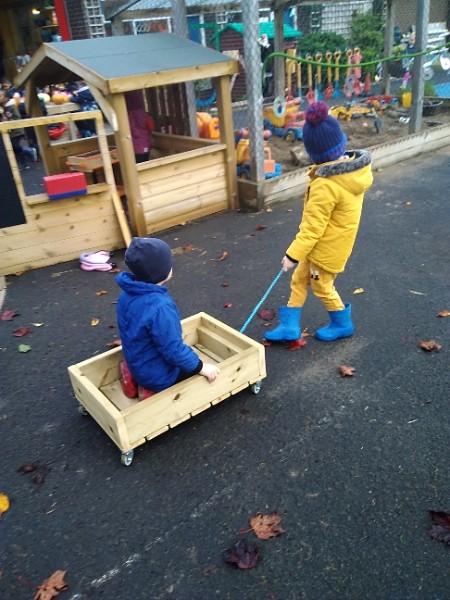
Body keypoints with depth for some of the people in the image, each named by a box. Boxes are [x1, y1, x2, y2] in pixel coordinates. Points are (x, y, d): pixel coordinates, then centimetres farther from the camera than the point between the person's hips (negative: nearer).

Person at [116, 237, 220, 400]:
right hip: (156, 373, -8)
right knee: (206, 374, 10)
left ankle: (135, 378, 15)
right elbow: (173, 351, -29)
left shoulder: (128, 293, -6)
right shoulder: (160, 307, -34)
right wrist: (201, 367, -14)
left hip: (137, 364, 8)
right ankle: (154, 390, -1)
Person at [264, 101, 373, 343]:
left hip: (326, 247, -9)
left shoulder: (325, 185, -33)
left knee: (322, 286, 16)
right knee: (299, 280, 18)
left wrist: (293, 254, -18)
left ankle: (342, 324, 39)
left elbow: (312, 227, -27)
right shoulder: (355, 169, -7)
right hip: (334, 241, 9)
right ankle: (290, 326, 29)